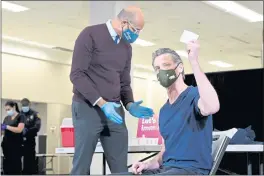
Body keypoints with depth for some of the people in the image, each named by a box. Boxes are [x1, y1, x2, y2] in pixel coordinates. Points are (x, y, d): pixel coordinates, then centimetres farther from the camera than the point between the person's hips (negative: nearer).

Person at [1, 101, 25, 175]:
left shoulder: (20, 117, -3)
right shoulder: (6, 118, 14)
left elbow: (19, 129, -17)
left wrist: (7, 127, -20)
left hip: (16, 145, -6)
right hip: (6, 144, 6)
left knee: (16, 165, -5)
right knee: (6, 165, 4)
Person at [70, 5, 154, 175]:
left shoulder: (127, 47, 16)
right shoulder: (90, 34, -6)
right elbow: (77, 74, -12)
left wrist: (130, 105, -2)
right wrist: (101, 103, -19)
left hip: (114, 111, 6)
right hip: (88, 109, -6)